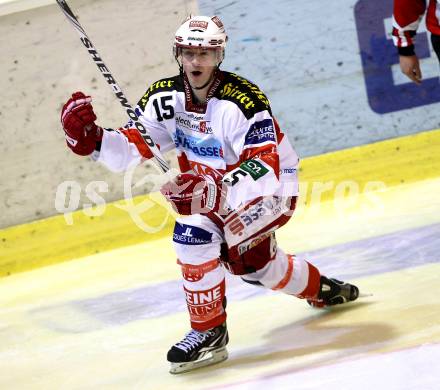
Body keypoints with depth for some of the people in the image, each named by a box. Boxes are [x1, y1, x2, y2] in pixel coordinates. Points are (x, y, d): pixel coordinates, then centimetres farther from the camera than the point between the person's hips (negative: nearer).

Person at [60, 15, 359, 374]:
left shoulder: (242, 100, -31)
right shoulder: (165, 97, -11)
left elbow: (265, 170, -37)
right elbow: (128, 149, -14)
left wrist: (216, 191, -52)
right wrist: (90, 138, -34)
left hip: (273, 185, -8)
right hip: (219, 189, 8)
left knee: (195, 234, -26)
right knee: (250, 262, 20)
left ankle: (209, 333, -14)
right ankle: (321, 289, 48)